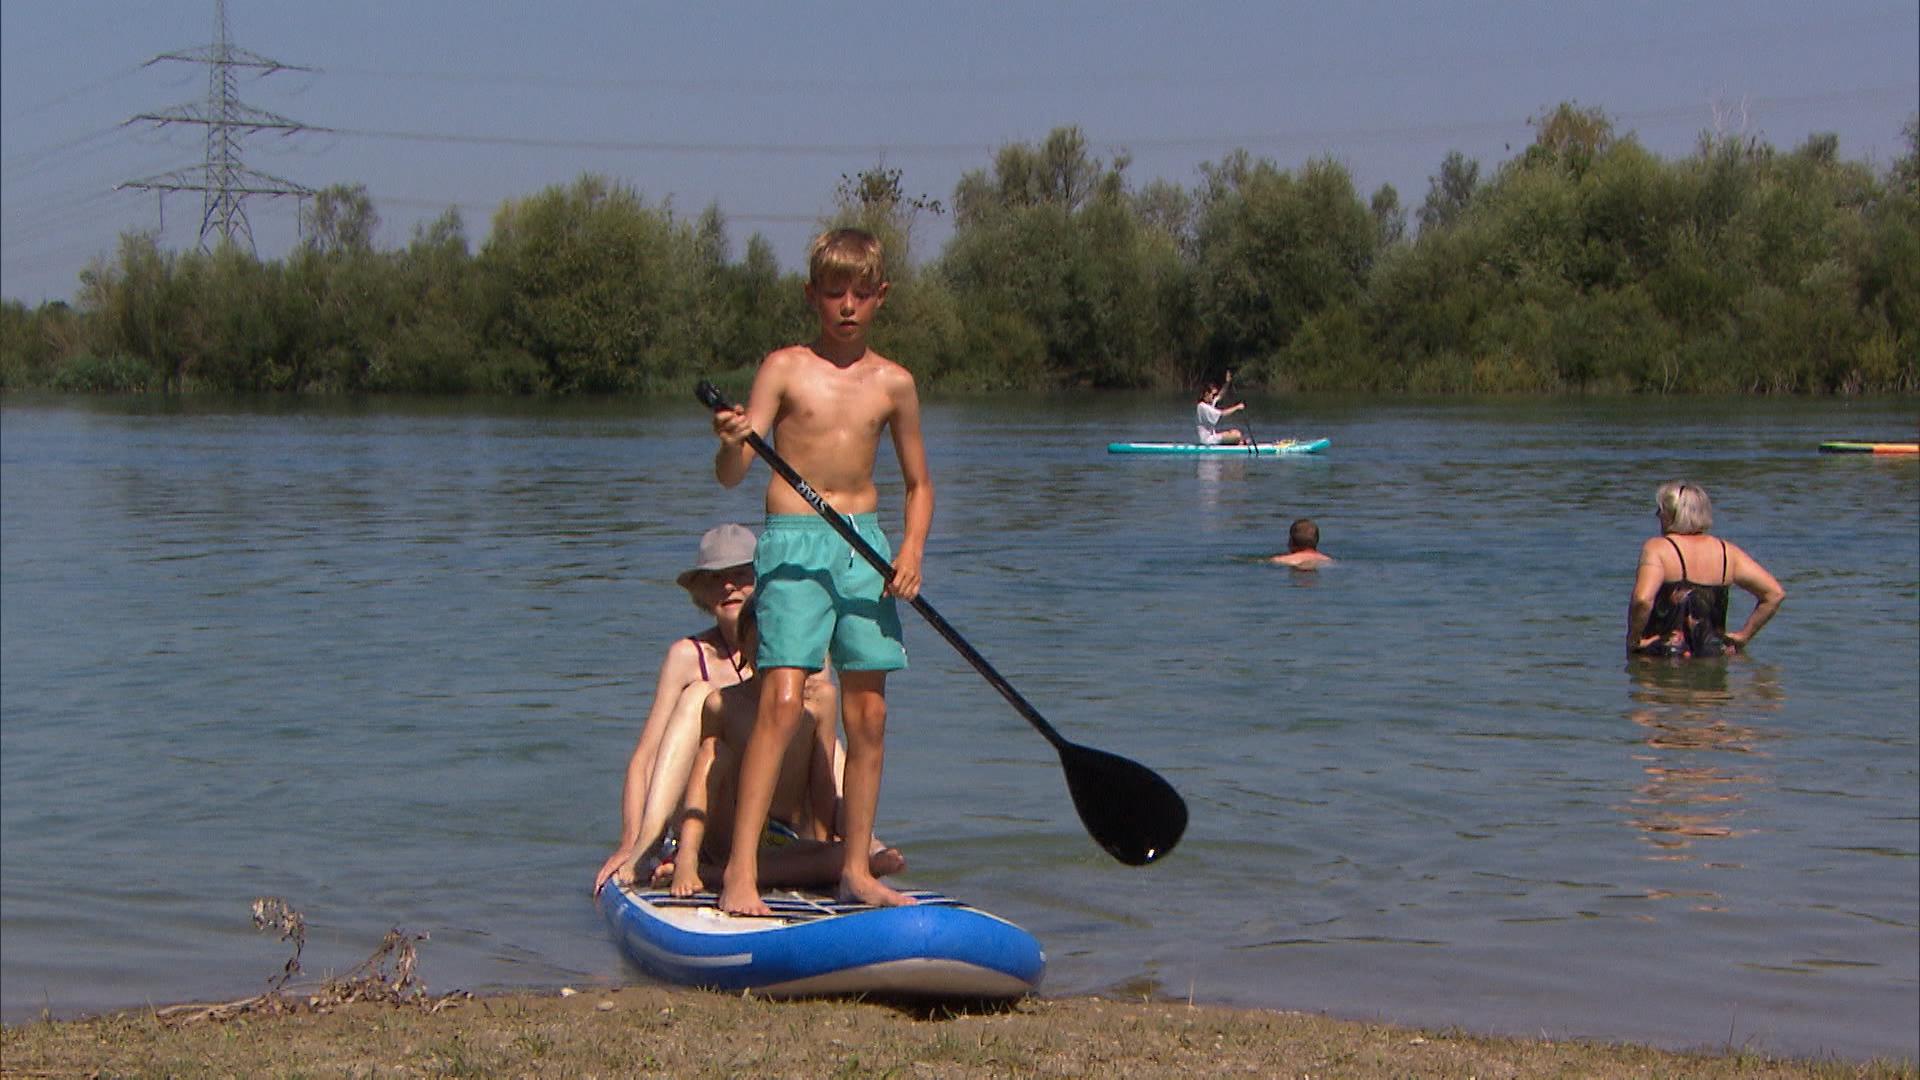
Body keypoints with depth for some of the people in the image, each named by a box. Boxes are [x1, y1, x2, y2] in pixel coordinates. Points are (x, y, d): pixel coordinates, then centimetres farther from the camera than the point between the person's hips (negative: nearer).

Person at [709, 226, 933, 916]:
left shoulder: (893, 383, 7)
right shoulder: (784, 368, -1)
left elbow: (918, 483, 17)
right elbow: (731, 475, -7)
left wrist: (912, 548, -1)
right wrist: (732, 442, -30)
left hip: (865, 546, 4)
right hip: (793, 544, -4)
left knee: (868, 714, 4)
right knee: (781, 701, -15)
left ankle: (855, 870, 14)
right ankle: (740, 871, -15)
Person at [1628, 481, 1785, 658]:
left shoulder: (1657, 548, -6)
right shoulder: (1727, 551, 9)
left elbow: (1643, 600, -24)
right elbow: (1775, 593, 9)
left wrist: (1633, 639, -8)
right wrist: (1744, 635, 14)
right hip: (1714, 656, 5)